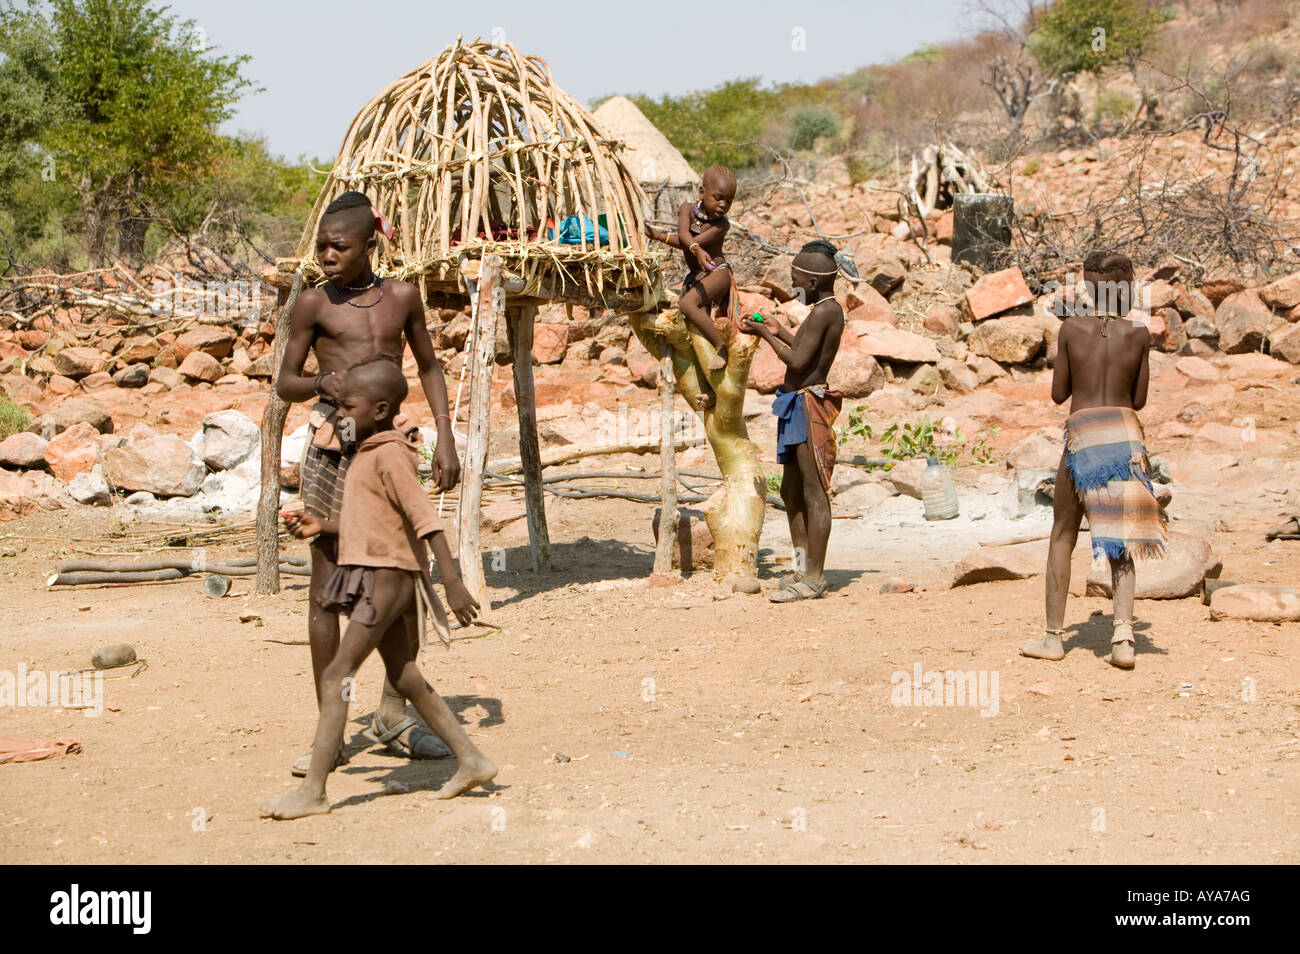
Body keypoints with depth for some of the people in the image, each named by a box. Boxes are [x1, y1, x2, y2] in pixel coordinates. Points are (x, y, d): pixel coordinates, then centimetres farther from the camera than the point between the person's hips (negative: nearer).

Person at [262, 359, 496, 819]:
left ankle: (312, 790, -11)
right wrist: (325, 525, 18)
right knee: (404, 678, 14)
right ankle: (471, 761, 20)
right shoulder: (368, 454, 16)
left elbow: (424, 517, -22)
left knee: (336, 676, -11)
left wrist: (451, 581, -27)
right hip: (375, 576, 11)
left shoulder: (389, 456, -15)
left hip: (386, 577, -11)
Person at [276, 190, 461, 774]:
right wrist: (322, 383, -18)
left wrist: (445, 438, 9)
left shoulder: (402, 297, 7)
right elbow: (285, 383, 4)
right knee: (328, 583, 0)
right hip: (332, 444, -3)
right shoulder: (313, 304, 0)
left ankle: (393, 713, 20)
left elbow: (428, 367, 17)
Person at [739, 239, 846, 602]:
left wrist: (765, 335, -9)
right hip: (797, 406, 11)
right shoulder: (829, 309, 15)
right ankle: (802, 567, 23)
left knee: (813, 492, -7)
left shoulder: (823, 313, -16)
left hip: (809, 403, -11)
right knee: (791, 491, 16)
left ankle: (814, 576, -5)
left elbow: (798, 361, -20)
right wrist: (780, 331, 26)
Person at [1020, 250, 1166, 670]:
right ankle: (1123, 634, -8)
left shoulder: (1072, 327, -1)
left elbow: (1058, 393, 5)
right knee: (1120, 540, 7)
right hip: (1126, 434, 2)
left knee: (1062, 537, 11)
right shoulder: (1138, 333, 3)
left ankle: (1053, 637, 13)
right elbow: (1139, 399, 9)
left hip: (1082, 433, -2)